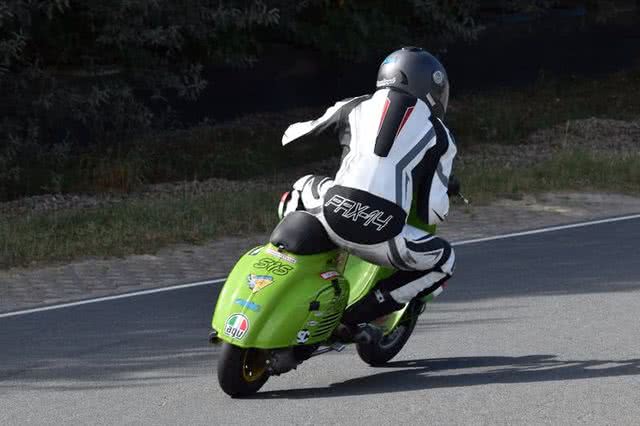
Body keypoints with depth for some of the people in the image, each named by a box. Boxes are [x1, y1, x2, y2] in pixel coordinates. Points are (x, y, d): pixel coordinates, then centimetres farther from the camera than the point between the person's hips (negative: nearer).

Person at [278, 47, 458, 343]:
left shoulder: (357, 106, 21)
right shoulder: (439, 136, 16)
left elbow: (293, 135, 34)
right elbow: (432, 212, 10)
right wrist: (444, 190, 34)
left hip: (334, 211, 4)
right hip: (379, 234, -4)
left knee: (302, 189, 37)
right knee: (443, 261, 22)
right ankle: (355, 316, 12)